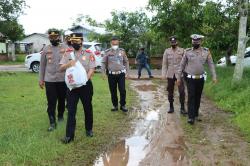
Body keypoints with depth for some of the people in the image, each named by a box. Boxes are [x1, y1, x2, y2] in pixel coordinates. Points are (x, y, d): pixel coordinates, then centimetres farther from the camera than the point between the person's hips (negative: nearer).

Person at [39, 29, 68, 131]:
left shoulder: (65, 48, -1)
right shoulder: (46, 49, 4)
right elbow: (42, 65, 8)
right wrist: (41, 79, 6)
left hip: (63, 79, 0)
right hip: (49, 80, 0)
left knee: (62, 100, 14)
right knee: (51, 102, -1)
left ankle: (60, 116, 36)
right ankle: (52, 123, 5)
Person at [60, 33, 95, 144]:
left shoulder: (89, 54, -2)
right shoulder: (68, 54, 5)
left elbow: (92, 69, -8)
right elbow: (61, 68, -2)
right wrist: (68, 64, -24)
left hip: (86, 85, -1)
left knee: (88, 108, 12)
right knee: (71, 110, 0)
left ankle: (89, 129, 31)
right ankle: (69, 135, 5)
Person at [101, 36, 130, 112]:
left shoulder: (122, 51, 4)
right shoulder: (107, 52, 1)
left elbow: (126, 62, 11)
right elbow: (103, 62, 5)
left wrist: (127, 71, 7)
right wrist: (103, 72, -6)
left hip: (121, 74, 0)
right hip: (111, 75, 0)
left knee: (122, 90, -4)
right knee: (113, 91, 7)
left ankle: (123, 105, 11)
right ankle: (115, 105, 20)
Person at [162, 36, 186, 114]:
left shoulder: (182, 51, 1)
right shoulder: (167, 51, 4)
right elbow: (164, 63, 4)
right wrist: (163, 74, -3)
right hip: (170, 75, 2)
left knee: (182, 91, -9)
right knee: (170, 92, 9)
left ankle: (182, 108, 0)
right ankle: (171, 107, 22)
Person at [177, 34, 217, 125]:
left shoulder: (206, 51, -2)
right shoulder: (187, 52, -5)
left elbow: (211, 64, 0)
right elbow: (182, 65, 1)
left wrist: (214, 76, -7)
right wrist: (178, 77, 1)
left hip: (200, 78, 2)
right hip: (190, 78, -2)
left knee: (198, 97, 10)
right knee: (191, 97, -8)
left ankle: (196, 115, 23)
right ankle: (191, 117, -6)